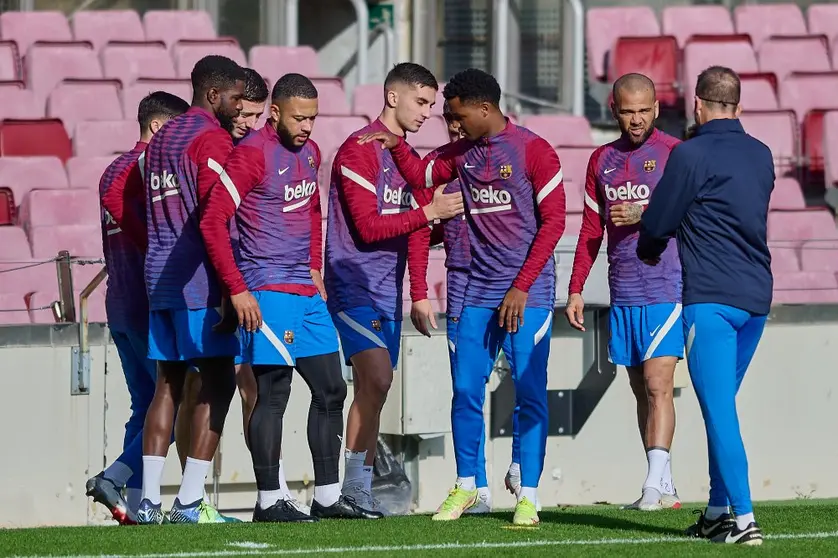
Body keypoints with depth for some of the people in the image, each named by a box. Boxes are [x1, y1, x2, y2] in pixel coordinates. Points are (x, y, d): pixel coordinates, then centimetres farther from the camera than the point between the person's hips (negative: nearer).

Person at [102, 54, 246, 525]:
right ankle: (190, 502, -12)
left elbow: (115, 197, 21)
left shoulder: (161, 138, 17)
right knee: (218, 381, -6)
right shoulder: (212, 140, -9)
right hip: (198, 277, -9)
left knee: (169, 384, 10)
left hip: (159, 275, 9)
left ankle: (150, 499, 6)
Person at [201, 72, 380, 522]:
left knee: (330, 390, 9)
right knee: (273, 393, -6)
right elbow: (213, 222, -17)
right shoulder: (252, 154, -13)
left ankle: (327, 497, 14)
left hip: (306, 293, 9)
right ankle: (269, 500, -1)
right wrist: (238, 290, -19)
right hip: (268, 293, -9)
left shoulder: (309, 152, 13)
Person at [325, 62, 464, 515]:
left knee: (372, 391, 7)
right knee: (376, 376, -20)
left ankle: (361, 491, 9)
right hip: (354, 285, -9)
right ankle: (354, 485, -17)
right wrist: (429, 213, -14)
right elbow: (368, 227, -15)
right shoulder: (359, 149, -10)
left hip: (387, 290, 9)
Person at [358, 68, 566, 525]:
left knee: (529, 394, -5)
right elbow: (421, 176, 28)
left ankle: (528, 497, -3)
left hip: (528, 294, -5)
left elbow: (553, 222, -9)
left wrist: (522, 287, -12)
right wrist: (396, 145, 8)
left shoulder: (533, 151, -7)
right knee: (465, 390, 4)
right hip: (479, 292, 5)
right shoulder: (461, 153, 11)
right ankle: (465, 487, 18)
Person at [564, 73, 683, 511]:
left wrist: (645, 216, -17)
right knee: (641, 390, 6)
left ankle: (655, 484, -20)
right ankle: (666, 488, 10)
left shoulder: (674, 154, -2)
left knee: (657, 385, -14)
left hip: (667, 290, -6)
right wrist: (576, 290, 15)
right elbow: (591, 231, 19)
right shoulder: (602, 161, 14)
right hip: (623, 294, 6)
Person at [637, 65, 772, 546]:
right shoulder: (761, 156, 12)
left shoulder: (692, 154, -9)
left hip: (711, 298, -7)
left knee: (720, 411, -8)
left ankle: (743, 518, -14)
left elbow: (656, 224, -5)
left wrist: (649, 249, 18)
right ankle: (719, 510, 21)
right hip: (757, 297, 7)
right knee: (723, 405, 18)